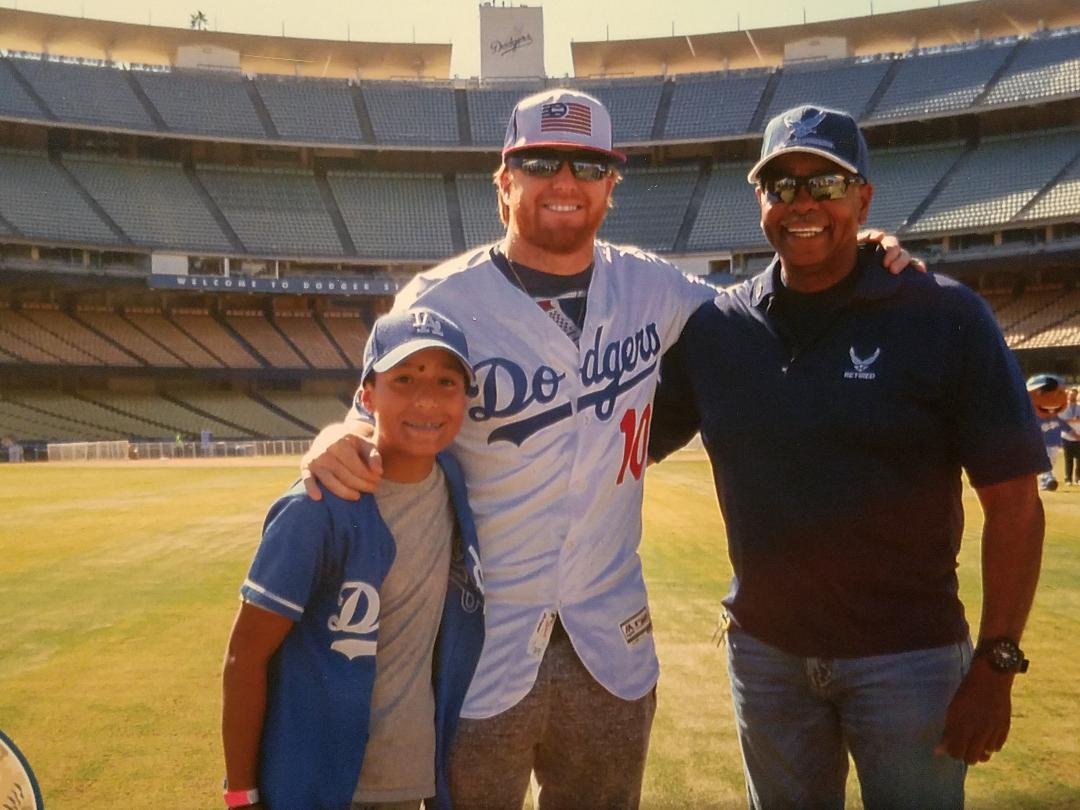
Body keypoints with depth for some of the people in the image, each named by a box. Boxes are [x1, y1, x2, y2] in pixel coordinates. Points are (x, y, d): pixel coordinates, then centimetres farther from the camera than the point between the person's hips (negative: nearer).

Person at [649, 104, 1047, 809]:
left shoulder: (945, 316, -10)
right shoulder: (713, 327, 0)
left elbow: (1013, 502, -10)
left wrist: (997, 663, -13)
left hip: (908, 658, -3)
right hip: (763, 653, 4)